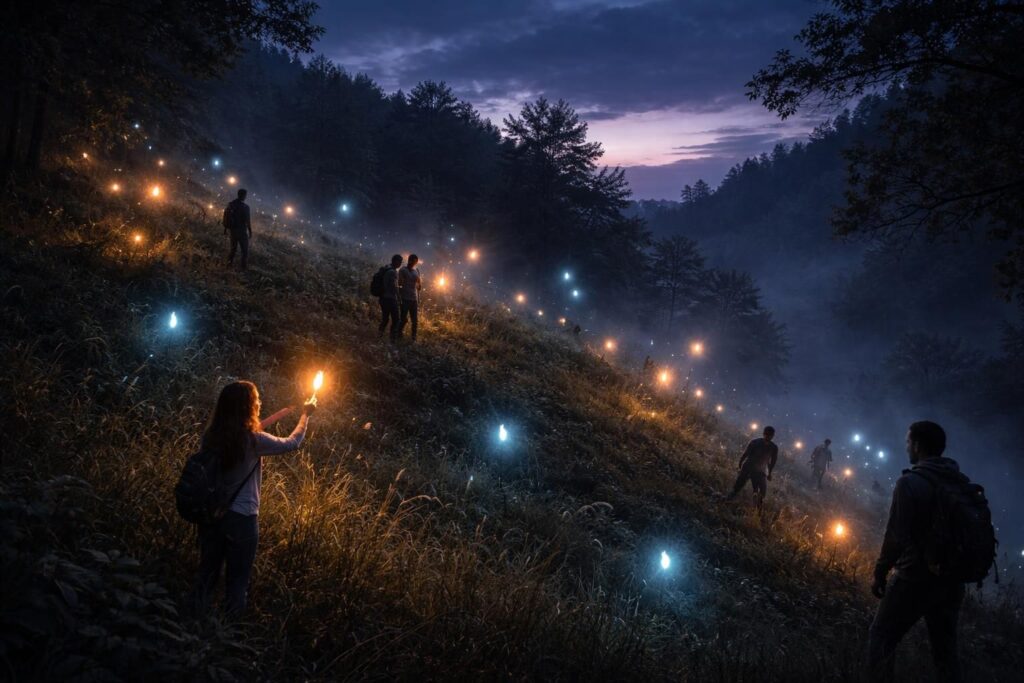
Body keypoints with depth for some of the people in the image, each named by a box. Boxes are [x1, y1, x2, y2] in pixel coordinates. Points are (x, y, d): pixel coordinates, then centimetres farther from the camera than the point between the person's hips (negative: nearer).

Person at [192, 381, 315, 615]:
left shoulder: (212, 435, -4)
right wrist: (305, 415, 12)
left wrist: (280, 415, 22)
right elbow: (292, 443, -4)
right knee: (237, 580, 10)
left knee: (207, 572, 18)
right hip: (241, 518, -5)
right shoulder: (252, 441, -20)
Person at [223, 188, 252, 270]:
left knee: (233, 248, 23)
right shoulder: (245, 207, -21)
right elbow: (248, 221, -18)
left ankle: (229, 264, 27)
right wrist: (250, 232, -6)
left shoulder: (230, 204, -2)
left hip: (232, 230, 6)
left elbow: (226, 217, 5)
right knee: (245, 251, 9)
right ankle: (244, 267, 13)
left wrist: (225, 228, 17)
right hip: (241, 231, -6)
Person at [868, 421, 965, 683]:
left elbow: (896, 535, -17)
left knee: (881, 638, 7)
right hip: (953, 581, 6)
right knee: (945, 647, 17)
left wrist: (880, 572, -5)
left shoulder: (910, 482, -15)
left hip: (916, 579, -6)